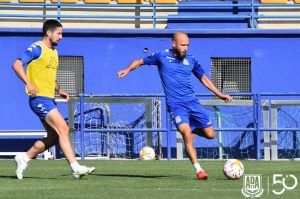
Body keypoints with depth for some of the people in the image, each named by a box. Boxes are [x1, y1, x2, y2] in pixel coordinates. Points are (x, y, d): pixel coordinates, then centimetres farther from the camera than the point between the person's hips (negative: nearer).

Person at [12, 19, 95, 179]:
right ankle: (75, 168, -16)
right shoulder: (37, 49, -9)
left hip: (49, 100, 10)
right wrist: (28, 84, -26)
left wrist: (59, 91, 14)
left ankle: (23, 158, 19)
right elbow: (17, 65, -17)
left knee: (53, 137, 8)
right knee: (63, 129, -15)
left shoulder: (54, 52, 19)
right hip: (39, 98, -9)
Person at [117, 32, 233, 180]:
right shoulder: (162, 57, 1)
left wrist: (220, 94, 22)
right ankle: (198, 170, -21)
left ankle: (189, 129, 32)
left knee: (210, 134, 1)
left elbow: (203, 78, 22)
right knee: (187, 134, -24)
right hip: (175, 105, -4)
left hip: (192, 102, 4)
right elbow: (140, 62, 12)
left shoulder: (191, 60, 9)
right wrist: (127, 70, -7)